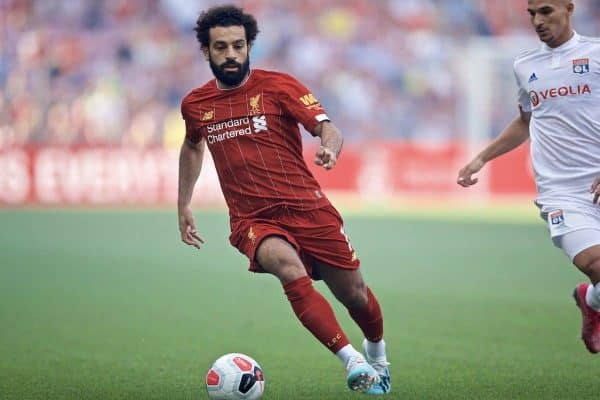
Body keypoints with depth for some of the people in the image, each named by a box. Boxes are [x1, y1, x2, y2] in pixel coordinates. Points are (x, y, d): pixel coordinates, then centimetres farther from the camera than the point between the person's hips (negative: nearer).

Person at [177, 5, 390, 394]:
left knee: (354, 294, 7)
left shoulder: (278, 85, -3)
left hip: (308, 208, 0)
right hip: (253, 220, 0)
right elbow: (192, 147, 30)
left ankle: (377, 351, 42)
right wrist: (184, 205, 26)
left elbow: (328, 128, -14)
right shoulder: (195, 105, 8)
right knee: (290, 269, -32)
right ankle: (353, 361, -35)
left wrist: (330, 148, -37)